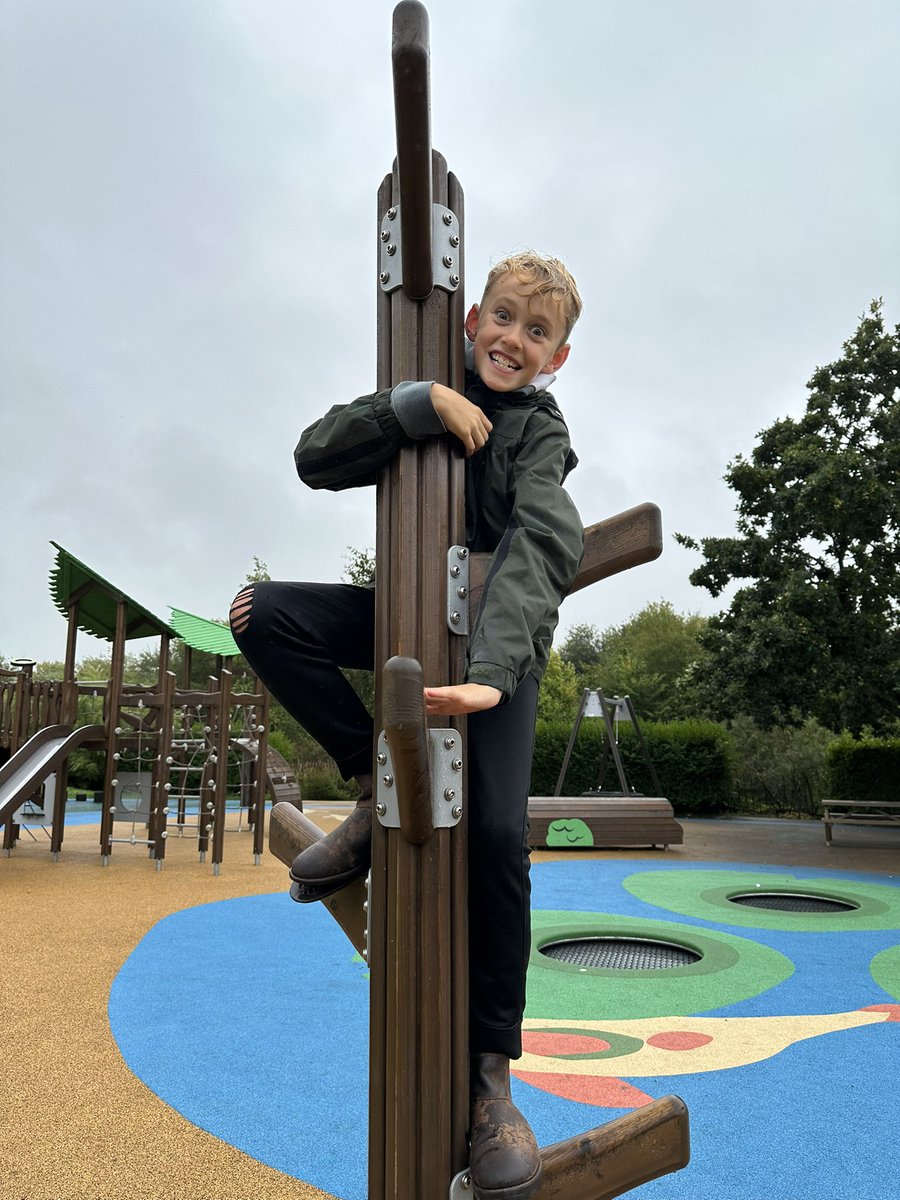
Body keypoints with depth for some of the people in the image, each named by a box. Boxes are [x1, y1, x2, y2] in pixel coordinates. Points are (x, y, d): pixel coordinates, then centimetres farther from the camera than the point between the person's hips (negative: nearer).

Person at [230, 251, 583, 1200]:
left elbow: (543, 544, -30)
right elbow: (316, 458, -11)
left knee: (497, 834, -19)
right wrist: (422, 402, -25)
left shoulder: (539, 430, -11)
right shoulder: (433, 398, 1)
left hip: (500, 636, -4)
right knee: (264, 612, -18)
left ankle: (487, 1075, -2)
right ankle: (376, 793, -8)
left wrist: (489, 672, -46)